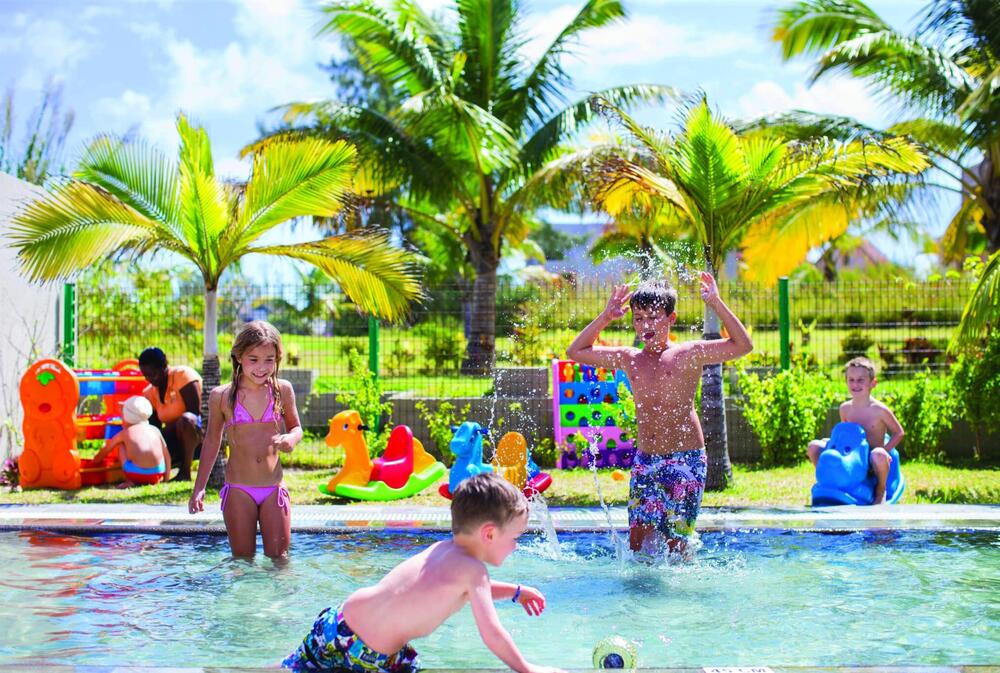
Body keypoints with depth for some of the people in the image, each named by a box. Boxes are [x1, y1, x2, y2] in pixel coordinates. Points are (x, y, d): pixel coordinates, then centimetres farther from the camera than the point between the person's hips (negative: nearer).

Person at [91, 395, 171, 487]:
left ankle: (129, 481, 13)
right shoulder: (155, 430, 17)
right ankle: (153, 482, 14)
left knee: (121, 446, 21)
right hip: (157, 472, 3)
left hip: (136, 473, -3)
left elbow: (105, 450, 28)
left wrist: (95, 461, 46)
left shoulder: (125, 433, 14)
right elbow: (166, 454, 17)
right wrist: (166, 477, 23)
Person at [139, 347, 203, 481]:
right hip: (177, 438, 6)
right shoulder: (150, 393, 5)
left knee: (186, 420, -40)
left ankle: (185, 472, -27)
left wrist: (171, 428, -23)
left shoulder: (183, 375, -13)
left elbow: (195, 412, -19)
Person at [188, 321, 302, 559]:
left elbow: (295, 427, 14)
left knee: (278, 557, 1)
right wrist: (199, 487, 12)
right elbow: (212, 441, 9)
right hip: (238, 491, -1)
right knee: (242, 560, 6)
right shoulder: (221, 396, -4)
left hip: (274, 490, 1)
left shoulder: (282, 390, -1)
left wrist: (291, 439, -12)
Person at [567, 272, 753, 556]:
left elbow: (743, 345, -11)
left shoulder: (688, 354, -2)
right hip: (644, 461, 4)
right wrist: (606, 316, 11)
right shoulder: (629, 359, 11)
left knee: (676, 540, -2)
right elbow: (576, 351, 19)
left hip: (685, 459, -4)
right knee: (638, 537, 0)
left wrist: (717, 304, -16)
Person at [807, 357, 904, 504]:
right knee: (813, 446, -9)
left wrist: (883, 451, -15)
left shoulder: (880, 410, -11)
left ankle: (881, 491, -10)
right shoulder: (845, 409, 3)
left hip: (871, 464, -4)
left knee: (878, 455, -41)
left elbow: (898, 433, -2)